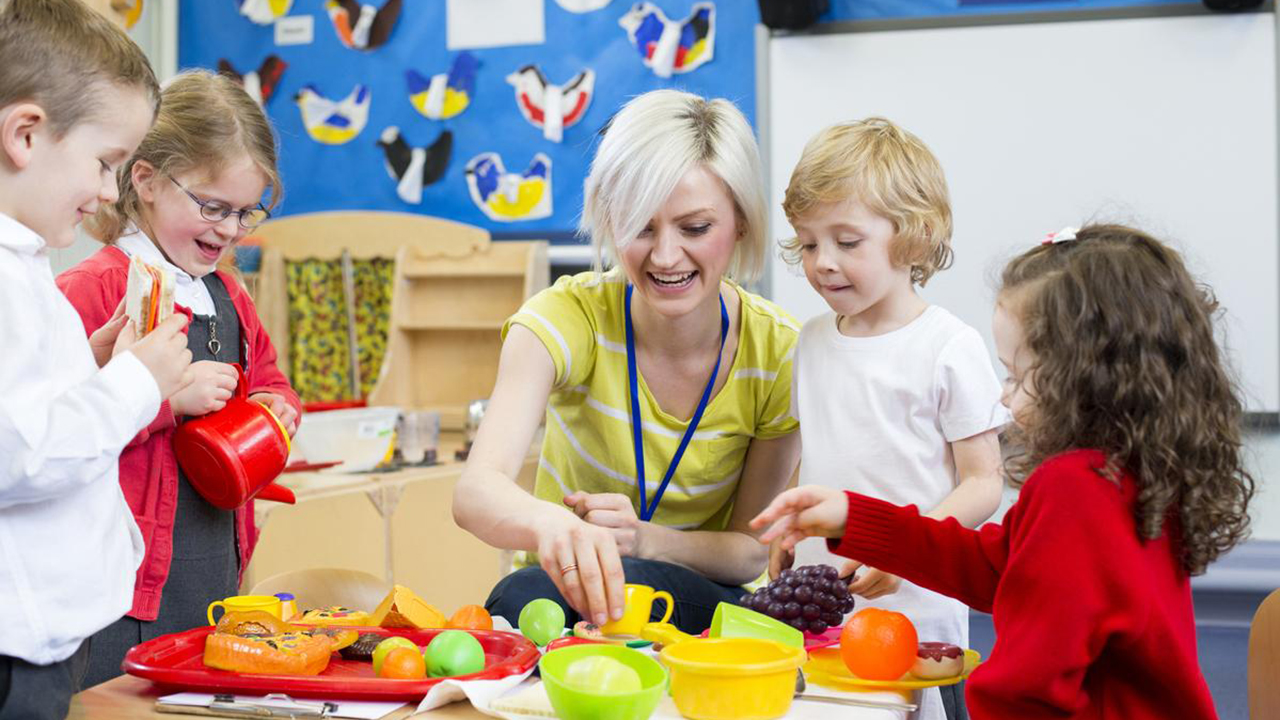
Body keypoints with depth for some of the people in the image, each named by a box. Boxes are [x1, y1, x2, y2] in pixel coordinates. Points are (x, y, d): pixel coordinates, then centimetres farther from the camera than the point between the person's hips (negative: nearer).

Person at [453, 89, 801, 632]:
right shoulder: (570, 316, -16)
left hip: (707, 598, 1)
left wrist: (646, 539, -27)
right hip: (564, 584, 0)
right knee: (527, 595, -36)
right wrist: (548, 522, -55)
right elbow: (476, 490, -30)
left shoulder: (777, 350, -11)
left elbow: (753, 551, -5)